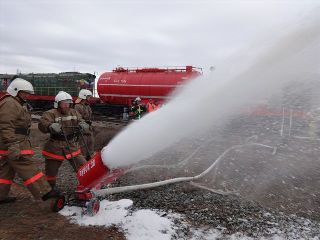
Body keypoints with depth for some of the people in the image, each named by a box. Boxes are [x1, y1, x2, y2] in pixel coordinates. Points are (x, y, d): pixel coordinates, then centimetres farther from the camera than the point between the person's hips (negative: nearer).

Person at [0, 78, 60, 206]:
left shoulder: (18, 103, 22)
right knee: (29, 169, -11)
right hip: (16, 145, -11)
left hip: (12, 145, 11)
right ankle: (44, 192, -10)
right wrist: (13, 146, -26)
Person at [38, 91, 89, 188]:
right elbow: (42, 123, -26)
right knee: (51, 173, 12)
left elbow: (81, 121, 1)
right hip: (55, 149, -3)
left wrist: (83, 125, -24)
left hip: (72, 147, 3)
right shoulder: (51, 114, -11)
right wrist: (51, 126, -48)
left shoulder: (74, 113, 5)